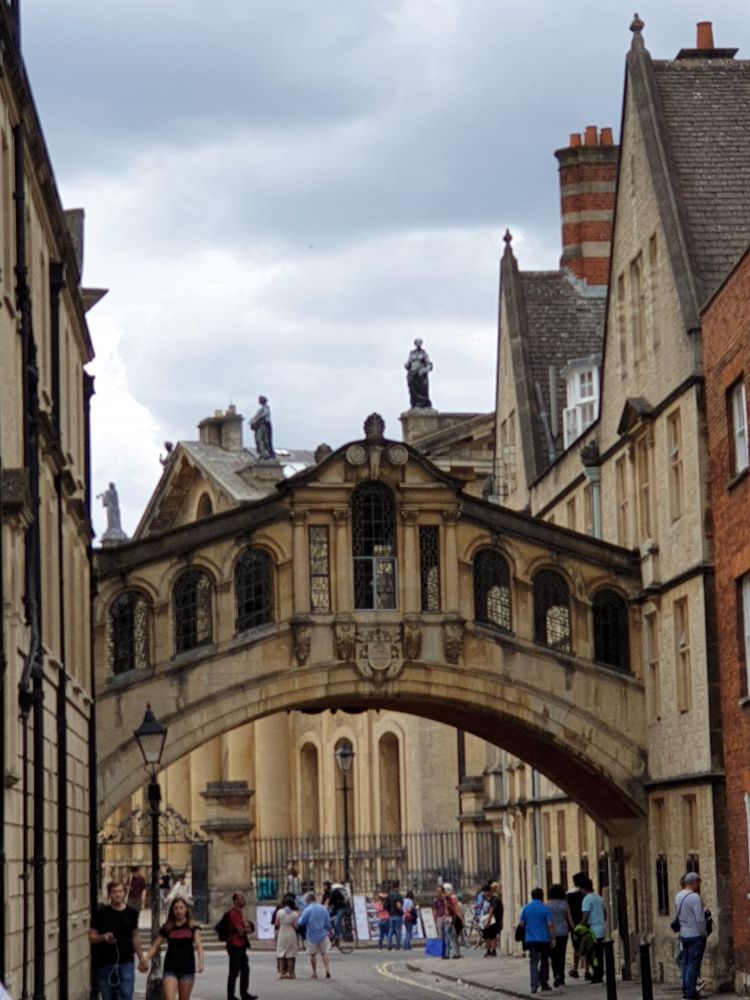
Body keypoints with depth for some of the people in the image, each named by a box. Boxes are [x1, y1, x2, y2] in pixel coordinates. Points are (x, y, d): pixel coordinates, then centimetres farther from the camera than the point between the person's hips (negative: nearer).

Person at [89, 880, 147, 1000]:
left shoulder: (131, 913, 4)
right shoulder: (101, 913, -3)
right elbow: (91, 936, 0)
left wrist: (141, 959, 16)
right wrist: (103, 937, -20)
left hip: (126, 964, 0)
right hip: (104, 964, 0)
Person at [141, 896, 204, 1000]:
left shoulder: (192, 927, 1)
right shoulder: (167, 928, 5)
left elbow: (199, 945, -9)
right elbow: (155, 946, 5)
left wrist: (200, 961, -26)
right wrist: (145, 959, -12)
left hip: (187, 968, 0)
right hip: (170, 969, 0)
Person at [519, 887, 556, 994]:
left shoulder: (526, 908, 4)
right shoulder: (545, 908, -4)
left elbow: (521, 923, 8)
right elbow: (550, 924, -10)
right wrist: (553, 938, -4)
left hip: (531, 939, 1)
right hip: (544, 939, -1)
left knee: (533, 962, -2)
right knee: (544, 961, 13)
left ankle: (534, 985, -16)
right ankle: (544, 984, 16)